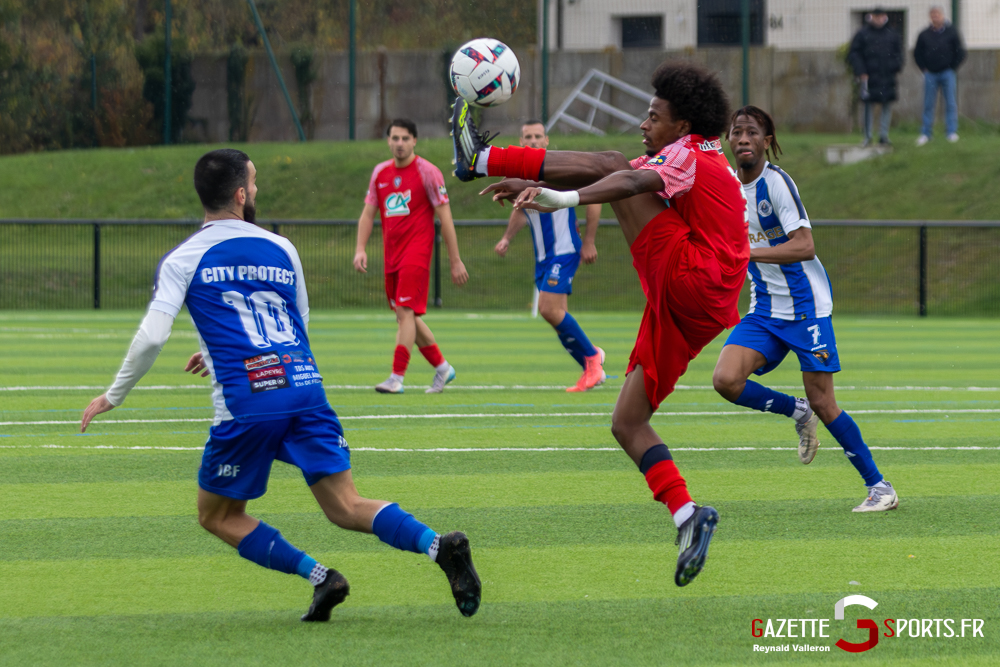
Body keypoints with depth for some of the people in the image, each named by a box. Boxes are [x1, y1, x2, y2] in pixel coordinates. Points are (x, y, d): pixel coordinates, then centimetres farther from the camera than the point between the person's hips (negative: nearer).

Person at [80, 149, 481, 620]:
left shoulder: (183, 260, 4)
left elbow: (152, 336, -5)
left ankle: (319, 576, -2)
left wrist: (114, 396, 10)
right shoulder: (280, 249, 17)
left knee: (217, 516, 14)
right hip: (305, 386, 4)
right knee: (346, 507, 4)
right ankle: (441, 547, -20)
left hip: (246, 403, -4)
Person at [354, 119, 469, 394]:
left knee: (405, 312, -16)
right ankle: (442, 367, 26)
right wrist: (360, 249, 0)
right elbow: (368, 213, 15)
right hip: (391, 255, 6)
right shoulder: (380, 172, 11)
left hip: (416, 252, -6)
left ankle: (397, 377, -18)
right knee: (406, 317, 10)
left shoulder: (427, 172, -5)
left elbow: (444, 217, -4)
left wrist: (455, 260, -5)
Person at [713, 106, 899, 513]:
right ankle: (798, 413, 11)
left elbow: (804, 246, -24)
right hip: (764, 308, 6)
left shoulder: (775, 182, -16)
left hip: (805, 303, -6)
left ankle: (879, 486, 7)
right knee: (726, 380, -14)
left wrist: (745, 252, -28)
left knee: (821, 401, -6)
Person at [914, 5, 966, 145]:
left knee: (950, 103, -2)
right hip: (930, 74, 1)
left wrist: (952, 68, 1)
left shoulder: (951, 32, 0)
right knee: (929, 104, 2)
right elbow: (917, 53, 14)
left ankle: (952, 132, 2)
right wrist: (924, 69, 6)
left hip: (947, 72, -1)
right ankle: (925, 133, 6)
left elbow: (960, 52, 5)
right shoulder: (924, 35, 4)